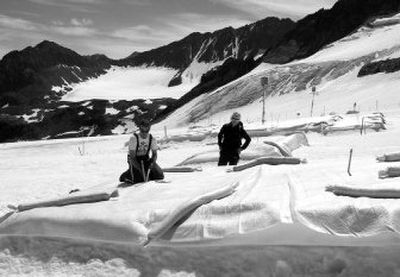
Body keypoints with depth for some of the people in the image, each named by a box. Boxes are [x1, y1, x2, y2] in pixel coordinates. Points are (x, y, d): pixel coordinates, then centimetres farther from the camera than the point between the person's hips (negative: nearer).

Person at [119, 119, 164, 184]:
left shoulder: (152, 139, -11)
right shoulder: (134, 138, -23)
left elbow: (154, 154, -3)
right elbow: (132, 157, -23)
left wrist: (152, 163, -24)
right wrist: (139, 168, -34)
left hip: (145, 159, 4)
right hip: (134, 160, -4)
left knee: (159, 175, -11)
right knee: (138, 179, -24)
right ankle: (125, 176, 9)